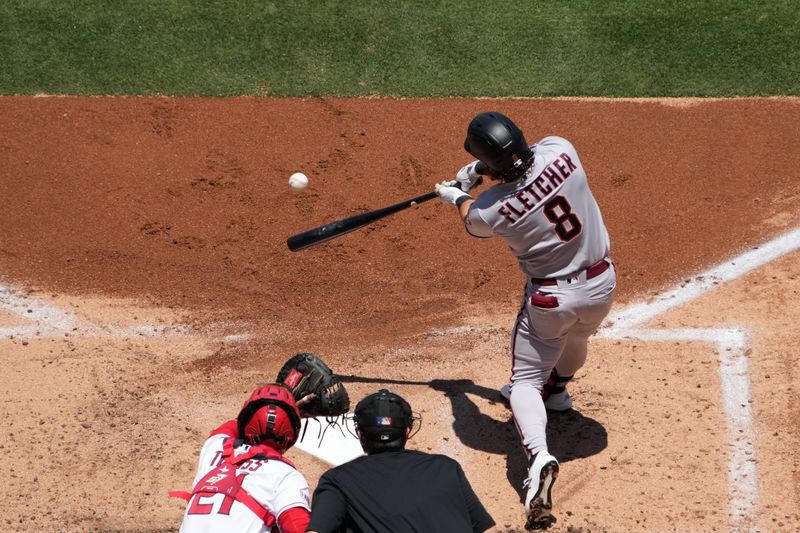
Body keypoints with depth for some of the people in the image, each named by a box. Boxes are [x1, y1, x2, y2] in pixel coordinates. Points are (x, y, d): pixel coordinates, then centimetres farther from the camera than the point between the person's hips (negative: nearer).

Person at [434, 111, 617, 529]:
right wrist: (481, 169, 12)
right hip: (601, 284, 5)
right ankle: (556, 389, 64)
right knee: (575, 338, 35)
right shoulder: (560, 150, -16)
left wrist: (456, 196, 26)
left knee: (525, 382, 9)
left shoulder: (493, 208, -21)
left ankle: (539, 456, -16)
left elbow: (473, 222, 6)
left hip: (550, 299, -5)